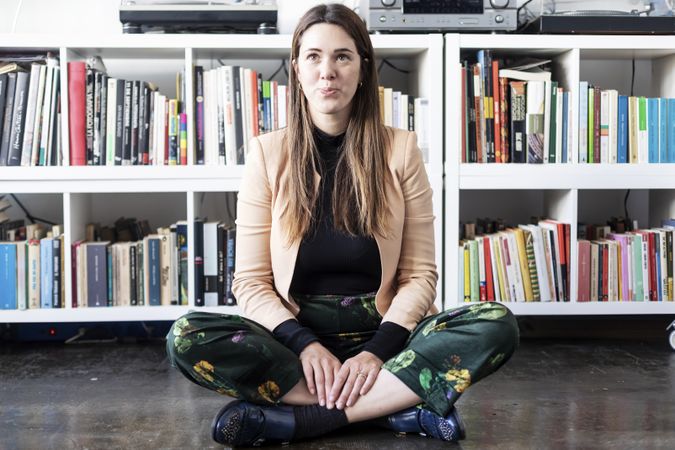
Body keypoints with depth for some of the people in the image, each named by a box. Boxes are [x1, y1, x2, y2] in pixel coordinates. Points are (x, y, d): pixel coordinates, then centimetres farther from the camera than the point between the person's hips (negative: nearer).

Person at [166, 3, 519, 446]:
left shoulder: (400, 150, 1)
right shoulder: (267, 153, 0)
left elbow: (419, 275, 0)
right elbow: (251, 282, 0)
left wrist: (377, 351, -16)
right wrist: (305, 344, -18)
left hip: (380, 331, 0)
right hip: (295, 333, 0)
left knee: (497, 325, -25)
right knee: (186, 338, -27)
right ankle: (400, 406, -23)